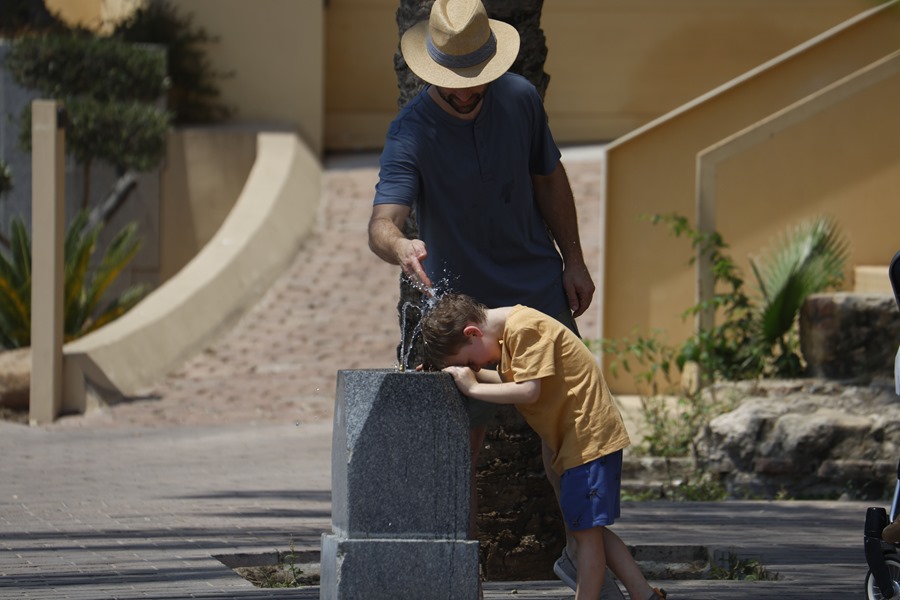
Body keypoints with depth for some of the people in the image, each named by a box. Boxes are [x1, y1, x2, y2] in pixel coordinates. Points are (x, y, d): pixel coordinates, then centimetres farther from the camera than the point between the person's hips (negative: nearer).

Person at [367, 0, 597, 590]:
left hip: (540, 291, 4)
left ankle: (577, 552, 23)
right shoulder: (412, 133, -21)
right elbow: (382, 221, -34)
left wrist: (573, 260, 8)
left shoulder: (520, 99, -6)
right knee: (460, 442, -5)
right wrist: (400, 247, -57)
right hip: (463, 304, -4)